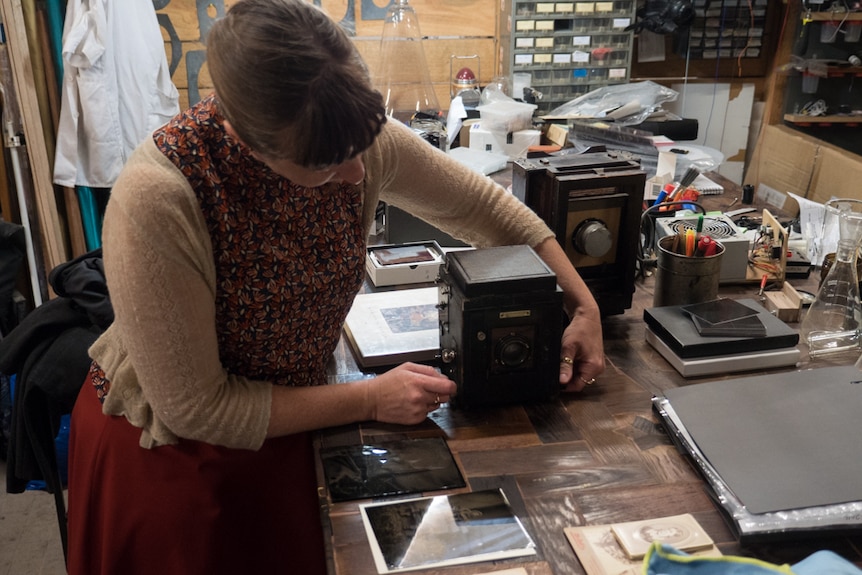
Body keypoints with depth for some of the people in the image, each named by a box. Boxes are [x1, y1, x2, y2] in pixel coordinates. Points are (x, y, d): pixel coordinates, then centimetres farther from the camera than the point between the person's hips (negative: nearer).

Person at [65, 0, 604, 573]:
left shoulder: (356, 135, -21)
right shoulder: (158, 198, -35)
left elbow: (480, 203, -3)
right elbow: (194, 410, -26)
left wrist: (584, 304, -8)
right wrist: (370, 400, -21)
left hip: (284, 427, 4)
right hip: (171, 452, -4)